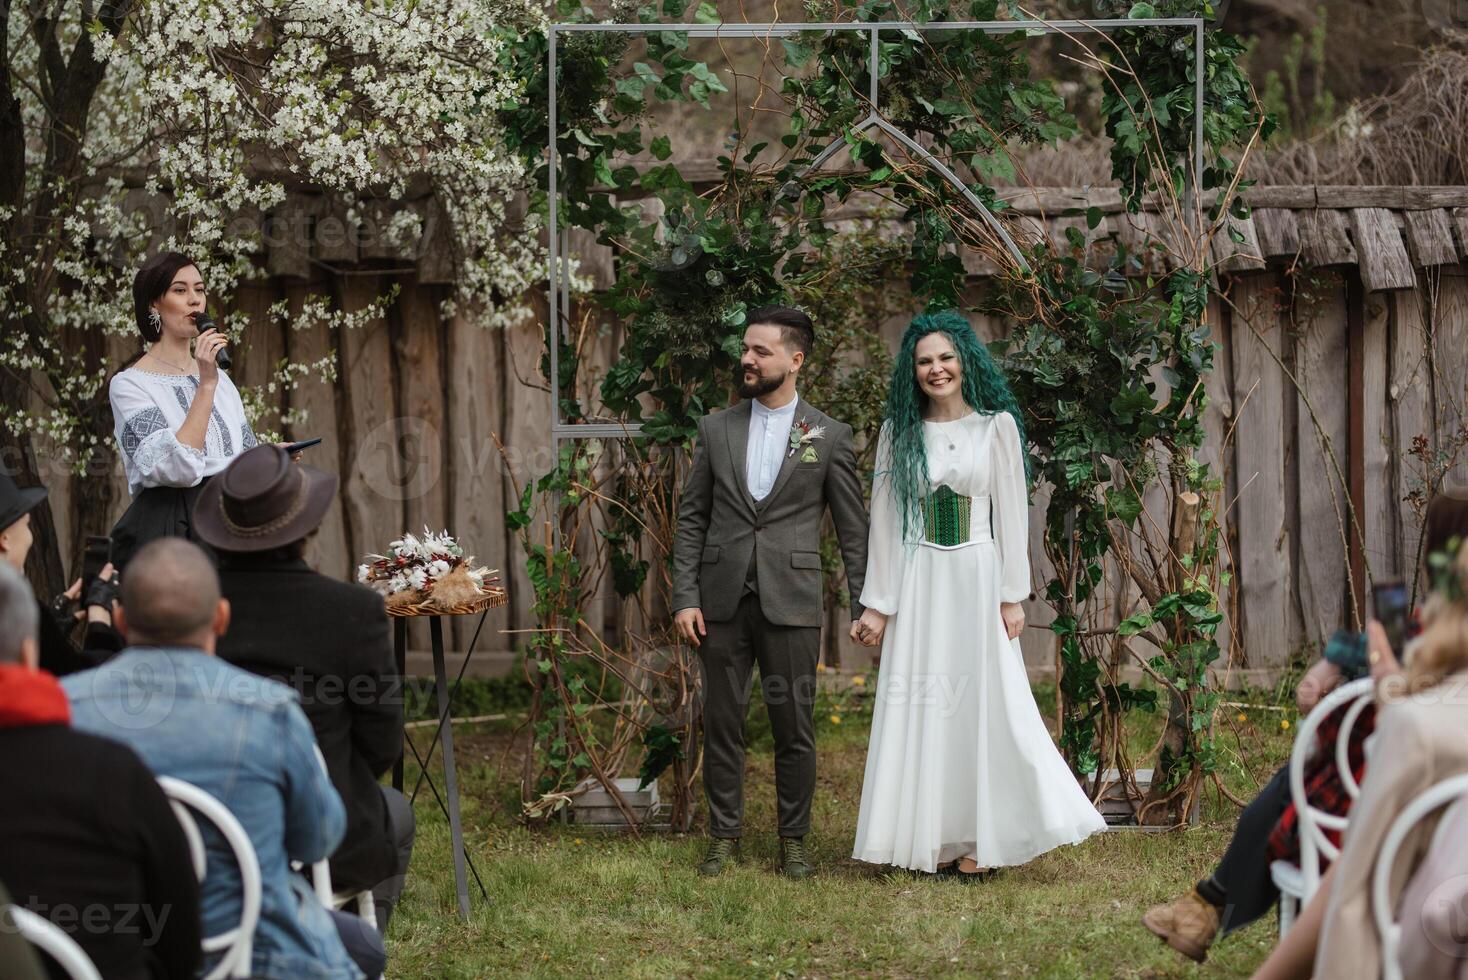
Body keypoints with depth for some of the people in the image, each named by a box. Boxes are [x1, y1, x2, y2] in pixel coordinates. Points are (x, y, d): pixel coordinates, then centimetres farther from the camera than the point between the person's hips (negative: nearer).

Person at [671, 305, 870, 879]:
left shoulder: (828, 436, 2)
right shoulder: (716, 429, 8)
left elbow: (853, 529, 4)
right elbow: (692, 518, 8)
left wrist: (865, 606, -1)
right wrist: (685, 597, -1)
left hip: (791, 604, -2)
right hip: (722, 601, 2)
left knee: (794, 729, 3)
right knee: (721, 724, 6)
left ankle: (793, 841, 13)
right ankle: (724, 836, 17)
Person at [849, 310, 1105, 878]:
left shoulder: (997, 426, 1)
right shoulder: (899, 432, 5)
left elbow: (1011, 513, 1)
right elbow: (884, 521, 6)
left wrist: (1012, 595, -4)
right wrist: (877, 606, 3)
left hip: (977, 576, -1)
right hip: (918, 582, 1)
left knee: (983, 705, -1)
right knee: (921, 708, 1)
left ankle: (977, 842, 5)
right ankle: (932, 840, 7)